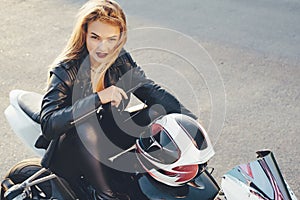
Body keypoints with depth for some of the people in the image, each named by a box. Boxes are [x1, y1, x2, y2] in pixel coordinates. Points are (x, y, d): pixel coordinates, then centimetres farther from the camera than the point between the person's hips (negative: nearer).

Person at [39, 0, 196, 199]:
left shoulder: (122, 61, -7)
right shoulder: (65, 72, -22)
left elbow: (151, 90, -1)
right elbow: (48, 125, -33)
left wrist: (190, 119, -16)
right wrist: (98, 98, -41)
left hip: (110, 138, 5)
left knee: (159, 110, -12)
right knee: (85, 127, -38)